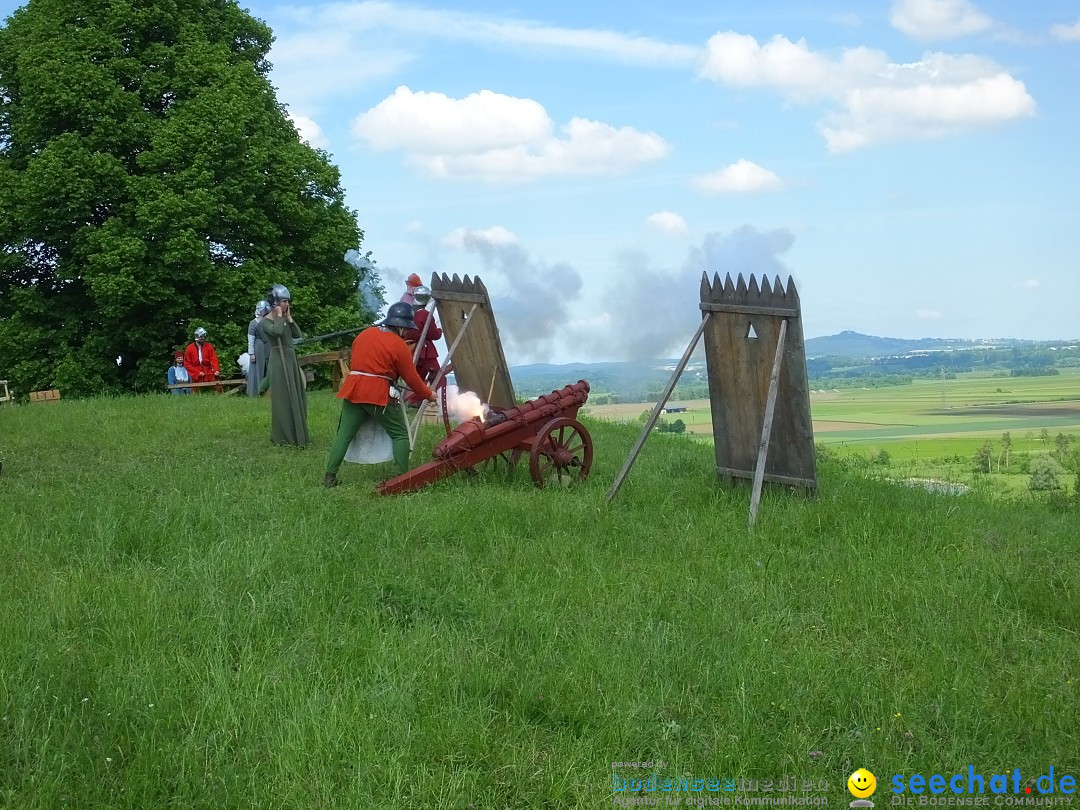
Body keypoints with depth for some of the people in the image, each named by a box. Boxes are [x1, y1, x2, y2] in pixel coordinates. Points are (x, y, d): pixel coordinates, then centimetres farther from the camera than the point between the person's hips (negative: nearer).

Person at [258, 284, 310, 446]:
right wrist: (279, 316, -12)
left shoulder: (285, 320, 15)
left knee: (296, 398, 10)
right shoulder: (265, 322, -7)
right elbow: (277, 331, -28)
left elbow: (298, 335, 6)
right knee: (283, 398, -6)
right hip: (278, 361, -8)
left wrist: (288, 318, 2)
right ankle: (282, 436, -2)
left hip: (291, 360, 8)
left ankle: (296, 434, 17)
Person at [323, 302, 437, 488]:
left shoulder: (364, 334, 13)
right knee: (400, 435, 7)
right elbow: (412, 378, -1)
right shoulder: (399, 345, -5)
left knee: (344, 435, 9)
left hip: (353, 390, 5)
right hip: (379, 394, -5)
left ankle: (330, 476, 3)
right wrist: (429, 394, 13)